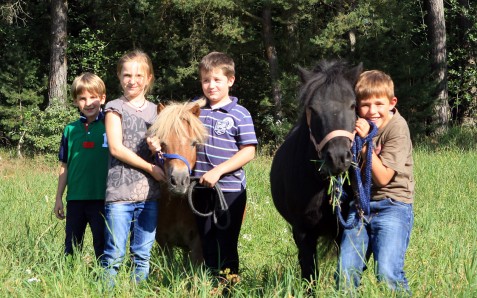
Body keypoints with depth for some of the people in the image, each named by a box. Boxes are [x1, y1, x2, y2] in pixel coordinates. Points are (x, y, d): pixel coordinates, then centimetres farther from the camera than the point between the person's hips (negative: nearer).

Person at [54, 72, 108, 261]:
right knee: (72, 246, 11)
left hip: (101, 198, -3)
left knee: (102, 245, 5)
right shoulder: (71, 130, 6)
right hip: (75, 198, 3)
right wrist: (59, 198, 9)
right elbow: (65, 167, 11)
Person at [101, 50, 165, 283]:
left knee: (143, 254, 9)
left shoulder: (155, 111, 13)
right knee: (115, 254, -3)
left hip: (150, 192, 4)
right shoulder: (115, 108, 1)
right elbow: (116, 148, -9)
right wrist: (151, 168, -12)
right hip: (120, 192, -4)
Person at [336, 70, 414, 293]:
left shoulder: (397, 128, -12)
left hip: (392, 206, -6)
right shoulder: (360, 125, 5)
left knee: (387, 273, -18)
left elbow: (383, 177, -17)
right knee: (345, 273, 0)